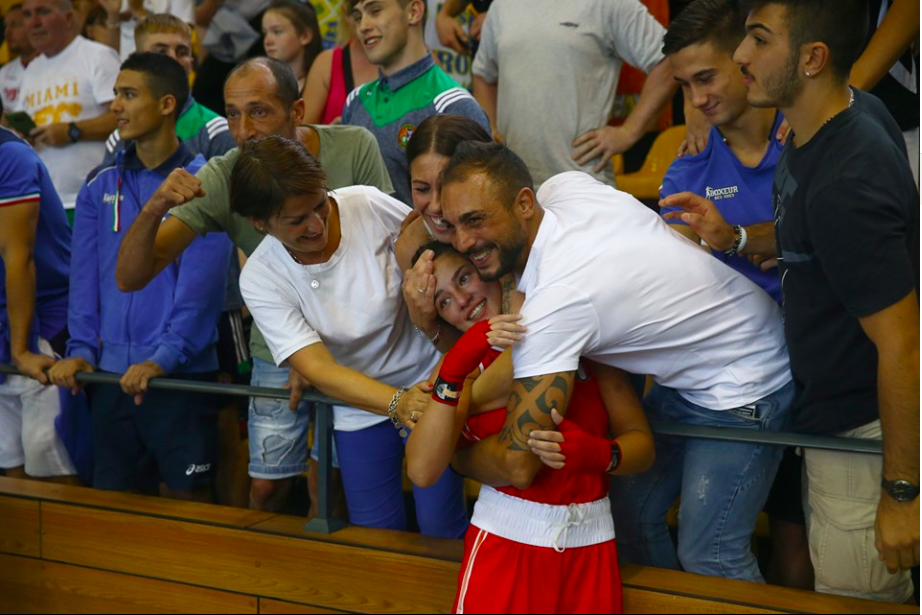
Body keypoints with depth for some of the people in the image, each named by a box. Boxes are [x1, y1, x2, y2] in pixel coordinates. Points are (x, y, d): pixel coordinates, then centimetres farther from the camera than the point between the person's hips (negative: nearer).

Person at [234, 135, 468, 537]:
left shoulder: (368, 206, -19)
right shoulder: (259, 278, -16)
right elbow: (319, 369, -22)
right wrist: (396, 403, -37)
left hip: (428, 380, -1)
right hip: (360, 407, 2)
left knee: (440, 527, -5)